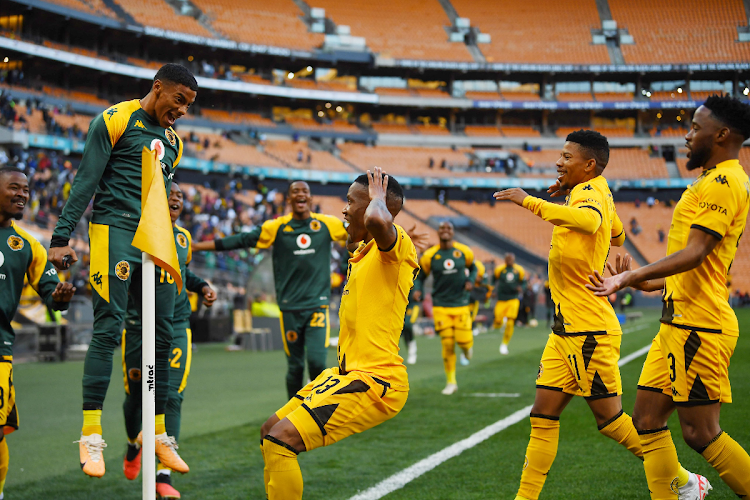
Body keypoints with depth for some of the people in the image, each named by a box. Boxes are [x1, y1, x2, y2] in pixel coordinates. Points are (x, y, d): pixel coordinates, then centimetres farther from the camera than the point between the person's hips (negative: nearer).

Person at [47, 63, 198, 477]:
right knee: (108, 330, -11)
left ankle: (157, 433, 14)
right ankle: (90, 435, -8)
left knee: (162, 336, 5)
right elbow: (86, 181, -7)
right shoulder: (116, 120, -2)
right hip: (114, 230, -7)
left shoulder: (172, 141, 19)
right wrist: (62, 236, -12)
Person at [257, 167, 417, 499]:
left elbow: (377, 220, -36)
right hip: (346, 372, 10)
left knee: (282, 439, -20)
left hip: (374, 381, -10)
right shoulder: (362, 252, 18)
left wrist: (378, 197, -18)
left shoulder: (399, 245, -14)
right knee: (270, 431, 15)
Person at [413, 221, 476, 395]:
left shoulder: (464, 251, -1)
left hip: (461, 304, 1)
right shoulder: (430, 256, -5)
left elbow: (473, 268, 17)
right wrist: (418, 290, -12)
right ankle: (451, 382, 10)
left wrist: (470, 280, -2)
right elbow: (420, 276, 7)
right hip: (441, 305, -1)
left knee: (464, 341, -7)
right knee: (448, 344, -4)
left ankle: (467, 345, 34)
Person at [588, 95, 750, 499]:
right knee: (647, 419, 9)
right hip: (679, 323, 10)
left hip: (698, 326, -10)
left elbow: (695, 254, -24)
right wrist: (649, 283, 26)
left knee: (701, 432, -7)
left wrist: (633, 276, -32)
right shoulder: (717, 181, 20)